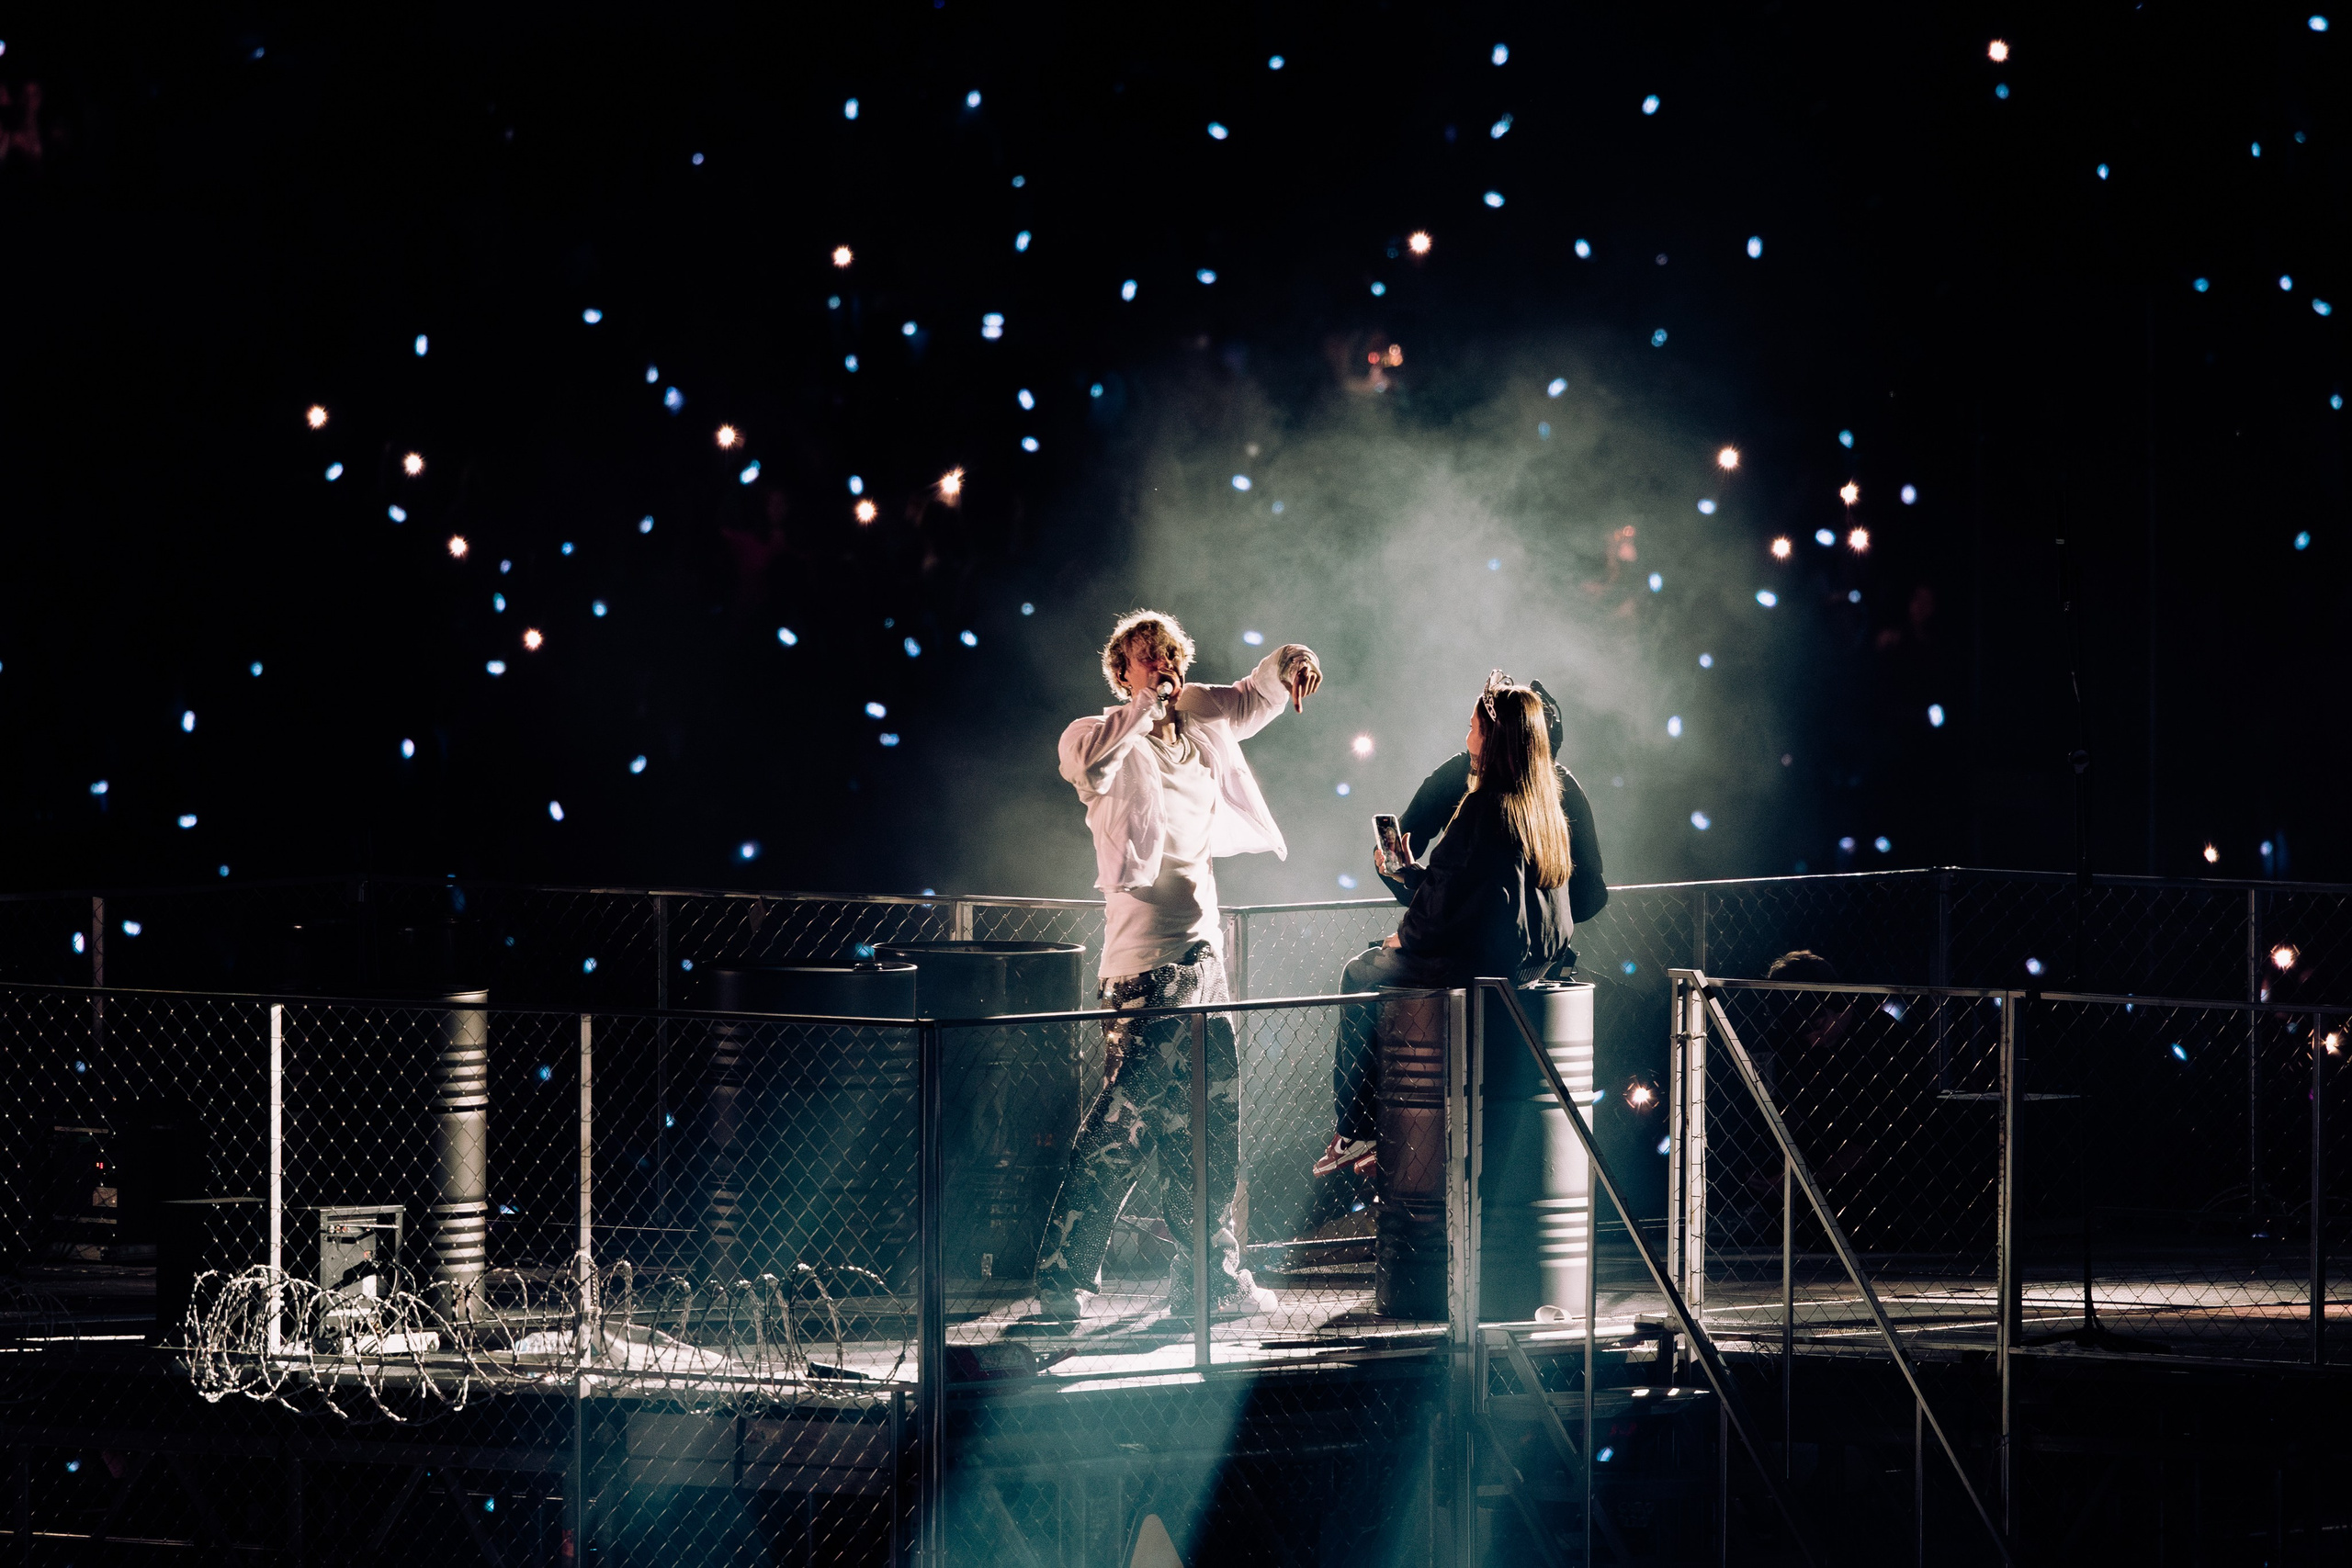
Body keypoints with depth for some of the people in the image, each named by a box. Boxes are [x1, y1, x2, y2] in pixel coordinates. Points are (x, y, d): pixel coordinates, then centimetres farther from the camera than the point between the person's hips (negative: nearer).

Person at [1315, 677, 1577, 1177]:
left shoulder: (1483, 807, -20)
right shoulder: (1545, 804, 8)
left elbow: (1448, 896, -17)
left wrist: (1407, 936, 1)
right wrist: (1408, 873, 20)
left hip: (1480, 961, -9)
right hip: (1532, 962, 9)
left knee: (1359, 974, 13)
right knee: (1382, 966, 27)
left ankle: (1352, 1134, 15)